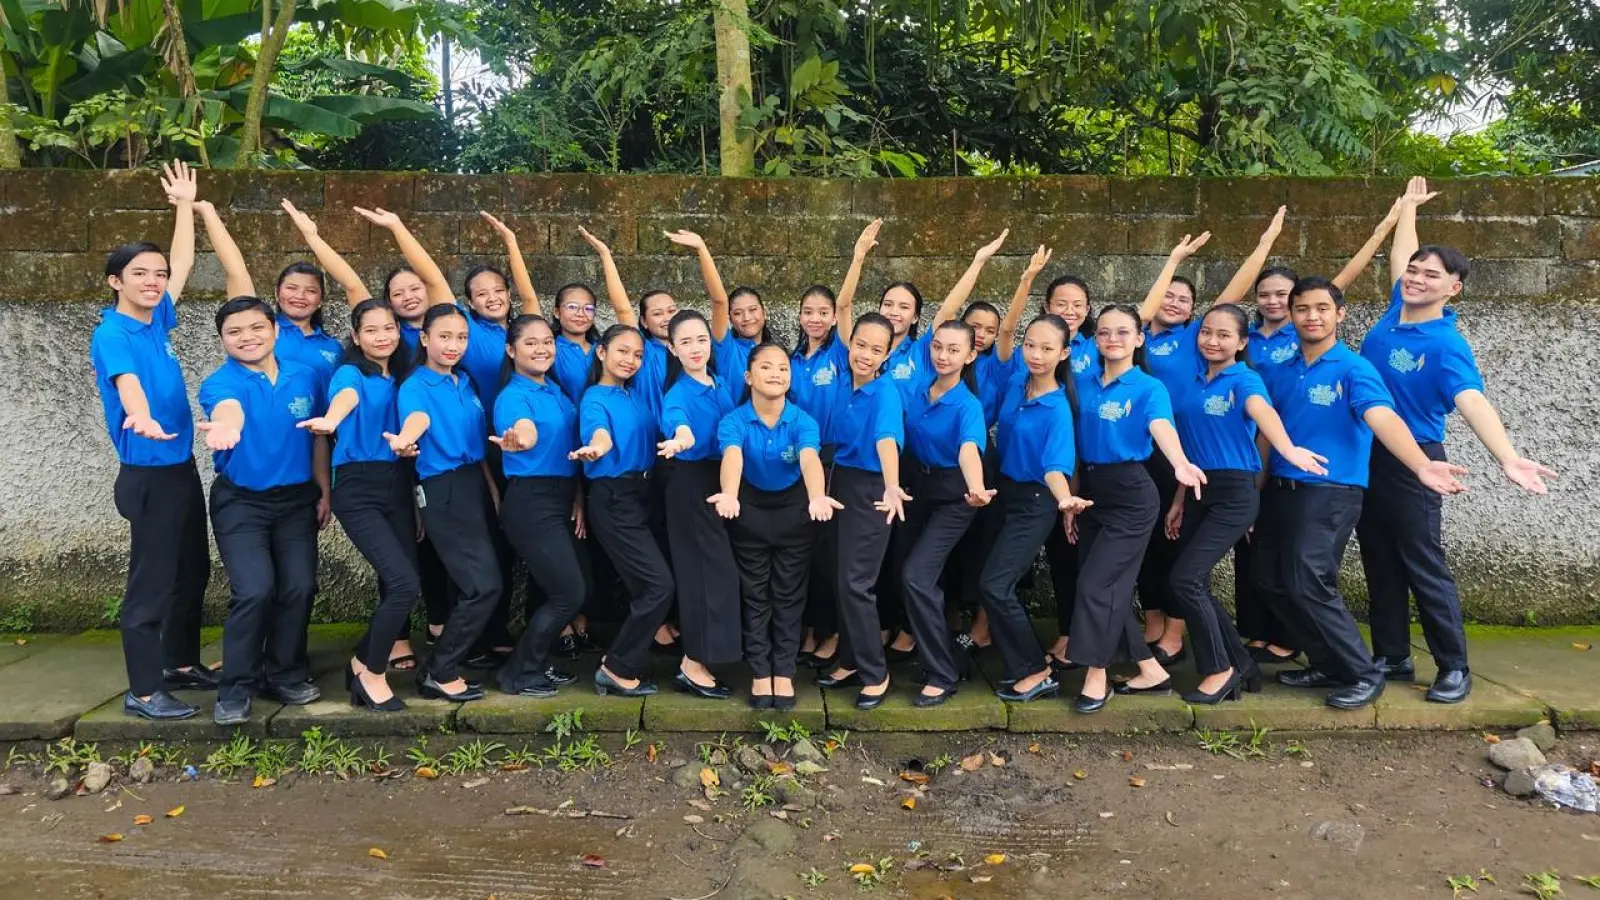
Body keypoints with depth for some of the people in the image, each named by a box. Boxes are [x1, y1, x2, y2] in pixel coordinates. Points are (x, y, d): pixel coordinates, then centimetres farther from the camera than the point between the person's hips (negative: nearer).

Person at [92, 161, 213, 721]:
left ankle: (181, 664, 30)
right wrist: (140, 417, -55)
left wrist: (185, 204, 23)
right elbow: (126, 379, -35)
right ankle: (142, 691, 6)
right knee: (152, 580, -3)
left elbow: (184, 262, 19)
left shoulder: (157, 320, 7)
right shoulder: (112, 334, -14)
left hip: (182, 466, 8)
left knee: (192, 572, 16)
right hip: (148, 474, -8)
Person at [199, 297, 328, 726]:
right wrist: (225, 426, -62)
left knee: (299, 588, 1)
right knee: (255, 591, -15)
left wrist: (324, 492, 9)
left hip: (296, 500, 4)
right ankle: (235, 689, 2)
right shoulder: (220, 382, -13)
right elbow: (229, 408, -39)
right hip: (241, 502, -3)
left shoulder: (305, 377, -1)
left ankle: (286, 675, 21)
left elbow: (318, 438, 9)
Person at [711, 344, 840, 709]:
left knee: (789, 594, 7)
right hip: (750, 509, 0)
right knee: (755, 594, 8)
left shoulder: (803, 421, -20)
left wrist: (816, 498, -60)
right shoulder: (734, 421, -20)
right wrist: (728, 495, -62)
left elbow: (810, 459, -39)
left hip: (793, 510, 0)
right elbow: (732, 457, -40)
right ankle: (760, 672, 18)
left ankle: (784, 673, 18)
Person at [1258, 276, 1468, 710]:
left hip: (1330, 492, -6)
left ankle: (1363, 674, 5)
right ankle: (1328, 664, 24)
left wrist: (1421, 465, -44)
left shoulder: (1353, 369, -9)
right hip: (1279, 489, 7)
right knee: (1272, 581, 7)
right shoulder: (1278, 372, 9)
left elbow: (1382, 418, -26)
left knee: (1308, 584, -13)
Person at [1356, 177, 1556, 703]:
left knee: (1424, 567, 0)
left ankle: (1455, 668, 13)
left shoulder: (1447, 345, -18)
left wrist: (1507, 458, -50)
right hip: (1366, 457, 7)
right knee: (1379, 565, 12)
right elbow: (1400, 256, 20)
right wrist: (1408, 207, 32)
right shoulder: (1396, 310, 1)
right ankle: (1392, 658, 22)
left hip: (1411, 463, -7)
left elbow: (1471, 401, -34)